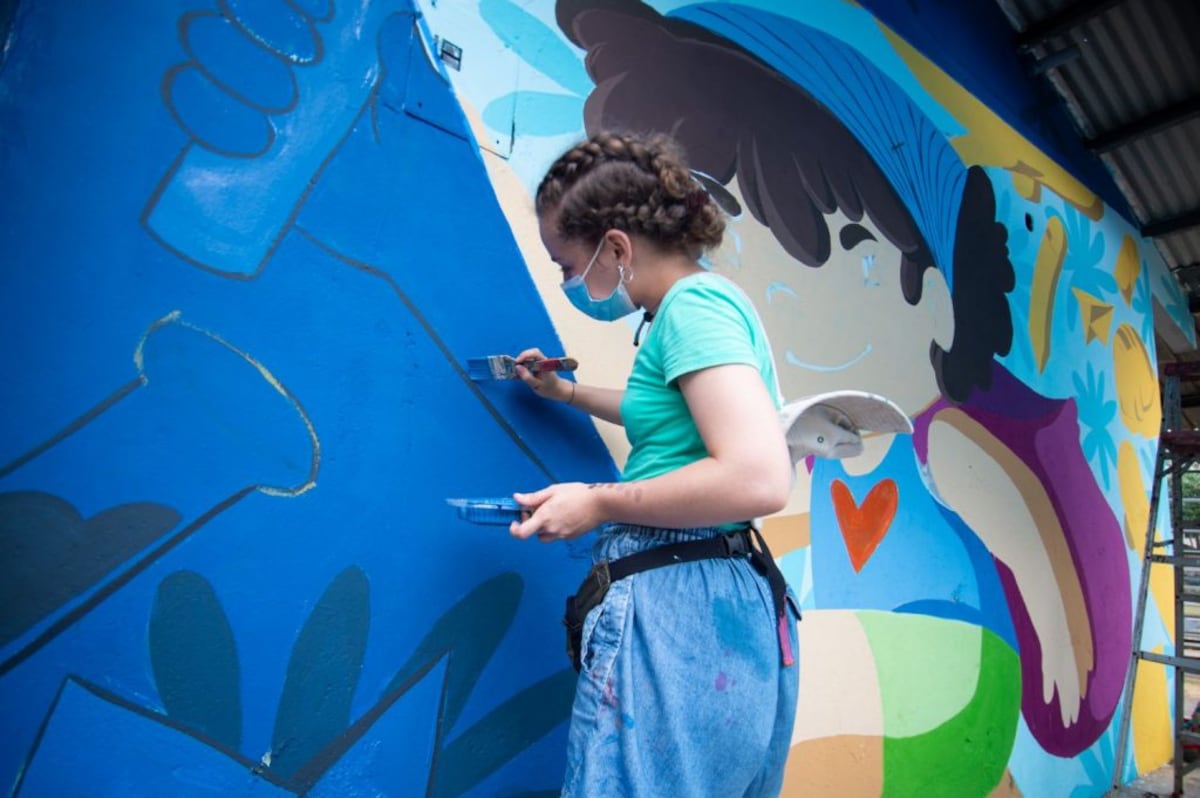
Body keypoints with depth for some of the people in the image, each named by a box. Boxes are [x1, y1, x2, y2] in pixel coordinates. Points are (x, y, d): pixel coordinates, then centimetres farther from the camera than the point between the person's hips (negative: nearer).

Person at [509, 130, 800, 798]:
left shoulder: (692, 303, -14)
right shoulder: (713, 300, 16)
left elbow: (760, 480, -25)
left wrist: (599, 503, -16)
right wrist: (567, 392, 37)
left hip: (679, 611, -10)